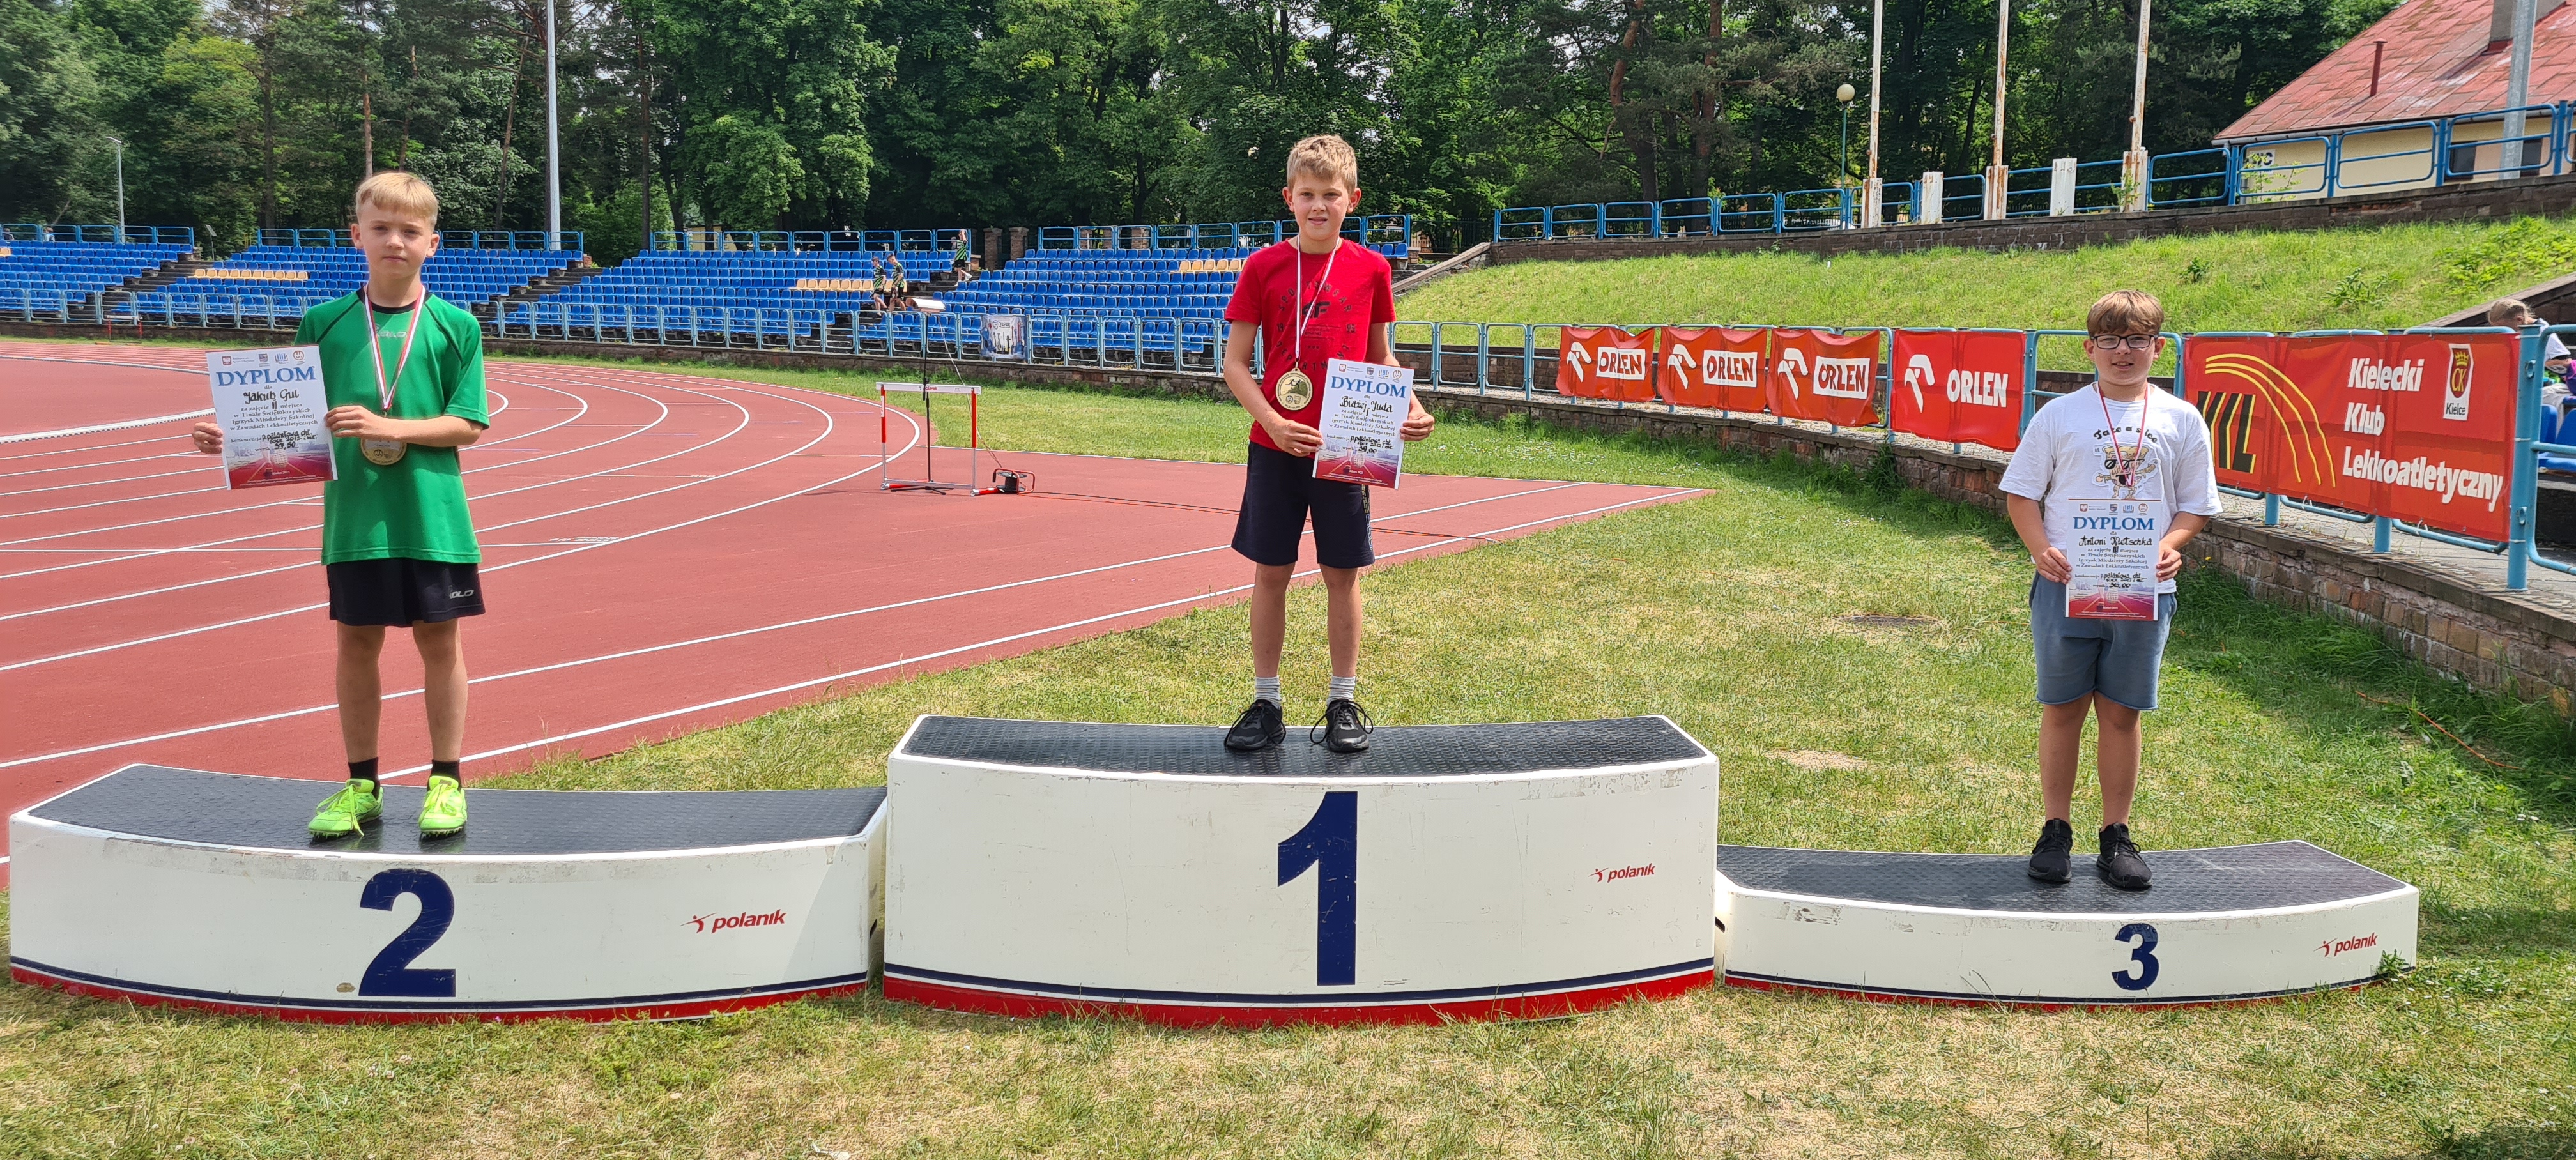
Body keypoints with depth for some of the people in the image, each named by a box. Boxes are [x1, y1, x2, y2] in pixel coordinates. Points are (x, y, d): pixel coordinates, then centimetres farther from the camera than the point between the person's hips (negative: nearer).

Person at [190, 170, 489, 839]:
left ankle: (447, 781, 18)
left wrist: (389, 427, -17)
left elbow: (468, 426, -5)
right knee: (357, 641, 9)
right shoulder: (325, 323, 4)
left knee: (439, 639, 5)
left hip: (432, 518, -2)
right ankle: (362, 786, 21)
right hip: (353, 515, 2)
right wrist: (234, 436, -8)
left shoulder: (455, 326, -2)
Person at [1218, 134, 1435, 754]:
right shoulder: (1264, 267, -1)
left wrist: (1409, 408, -6)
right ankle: (1266, 703, 16)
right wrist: (1273, 422, -15)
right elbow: (1235, 363, -1)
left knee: (1342, 574, 6)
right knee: (1270, 573, 5)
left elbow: (1382, 359, 12)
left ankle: (1344, 702, 18)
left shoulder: (1371, 269, 3)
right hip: (1276, 446, 0)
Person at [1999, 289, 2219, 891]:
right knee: (2062, 708, 5)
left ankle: (2117, 836, 19)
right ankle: (2055, 830, 17)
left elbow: (2195, 505, 9)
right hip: (2066, 585, -1)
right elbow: (2021, 492, 5)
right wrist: (2040, 548, -11)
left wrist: (2169, 546, -10)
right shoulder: (2059, 415, 2)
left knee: (2122, 713, 7)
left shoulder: (2181, 420, 5)